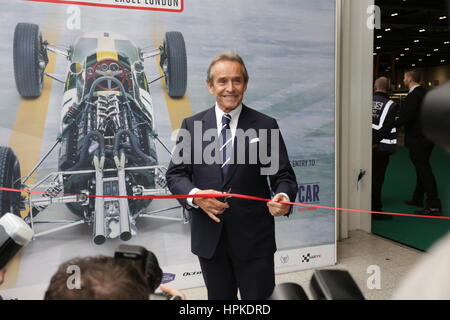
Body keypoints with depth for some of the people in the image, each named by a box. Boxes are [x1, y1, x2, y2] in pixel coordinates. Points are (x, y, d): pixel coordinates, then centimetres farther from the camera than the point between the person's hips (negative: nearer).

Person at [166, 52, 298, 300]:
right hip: (209, 237, 2)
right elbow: (175, 173, 2)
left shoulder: (266, 126, -2)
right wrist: (195, 195, -18)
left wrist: (283, 197, -25)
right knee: (218, 297, 19)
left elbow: (283, 175, -2)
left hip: (254, 237, -2)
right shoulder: (191, 125, 3)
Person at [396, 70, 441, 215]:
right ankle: (417, 199, 31)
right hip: (426, 137, 10)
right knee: (422, 168, 17)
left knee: (424, 170, -7)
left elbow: (406, 117, -25)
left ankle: (434, 206, -5)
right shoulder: (424, 92, 12)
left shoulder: (413, 95, -18)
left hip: (417, 139, -10)